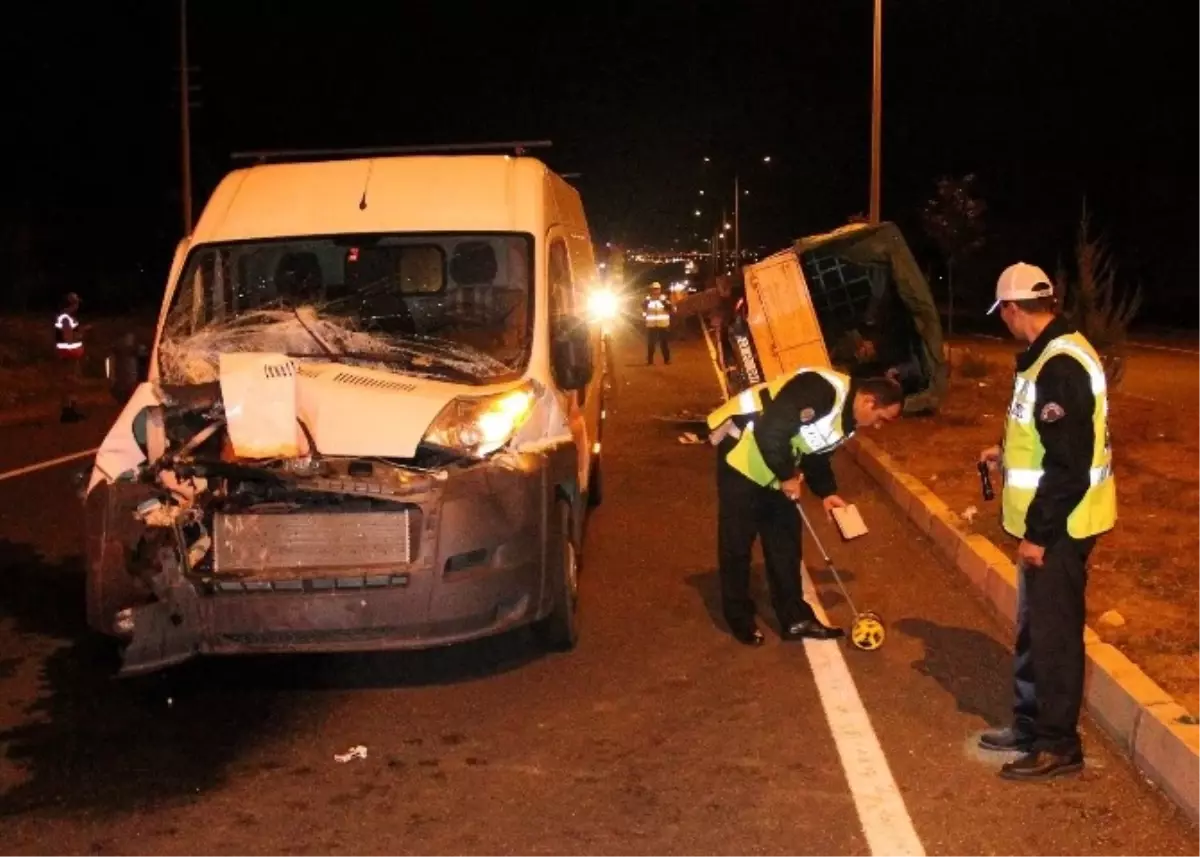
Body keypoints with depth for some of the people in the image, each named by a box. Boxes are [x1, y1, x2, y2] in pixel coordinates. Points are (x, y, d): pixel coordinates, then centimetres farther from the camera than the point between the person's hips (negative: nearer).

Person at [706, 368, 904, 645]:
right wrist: (787, 477, -21)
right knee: (737, 542, 1)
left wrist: (826, 492, 4)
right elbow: (770, 431, -33)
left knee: (785, 541, 11)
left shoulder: (846, 418, 4)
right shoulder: (823, 392, -28)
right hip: (742, 451, -9)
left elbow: (815, 453, 17)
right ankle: (740, 620, 15)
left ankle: (795, 619, 19)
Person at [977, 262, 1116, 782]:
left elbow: (1070, 461, -26)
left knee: (1053, 632, 0)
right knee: (1034, 627, 19)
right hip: (1050, 523, 10)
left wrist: (1039, 533, -21)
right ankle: (1031, 724, 31)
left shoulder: (1059, 366, -24)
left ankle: (1059, 745, 12)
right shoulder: (1055, 355, 9)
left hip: (1058, 527, -10)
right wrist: (1008, 455, 29)